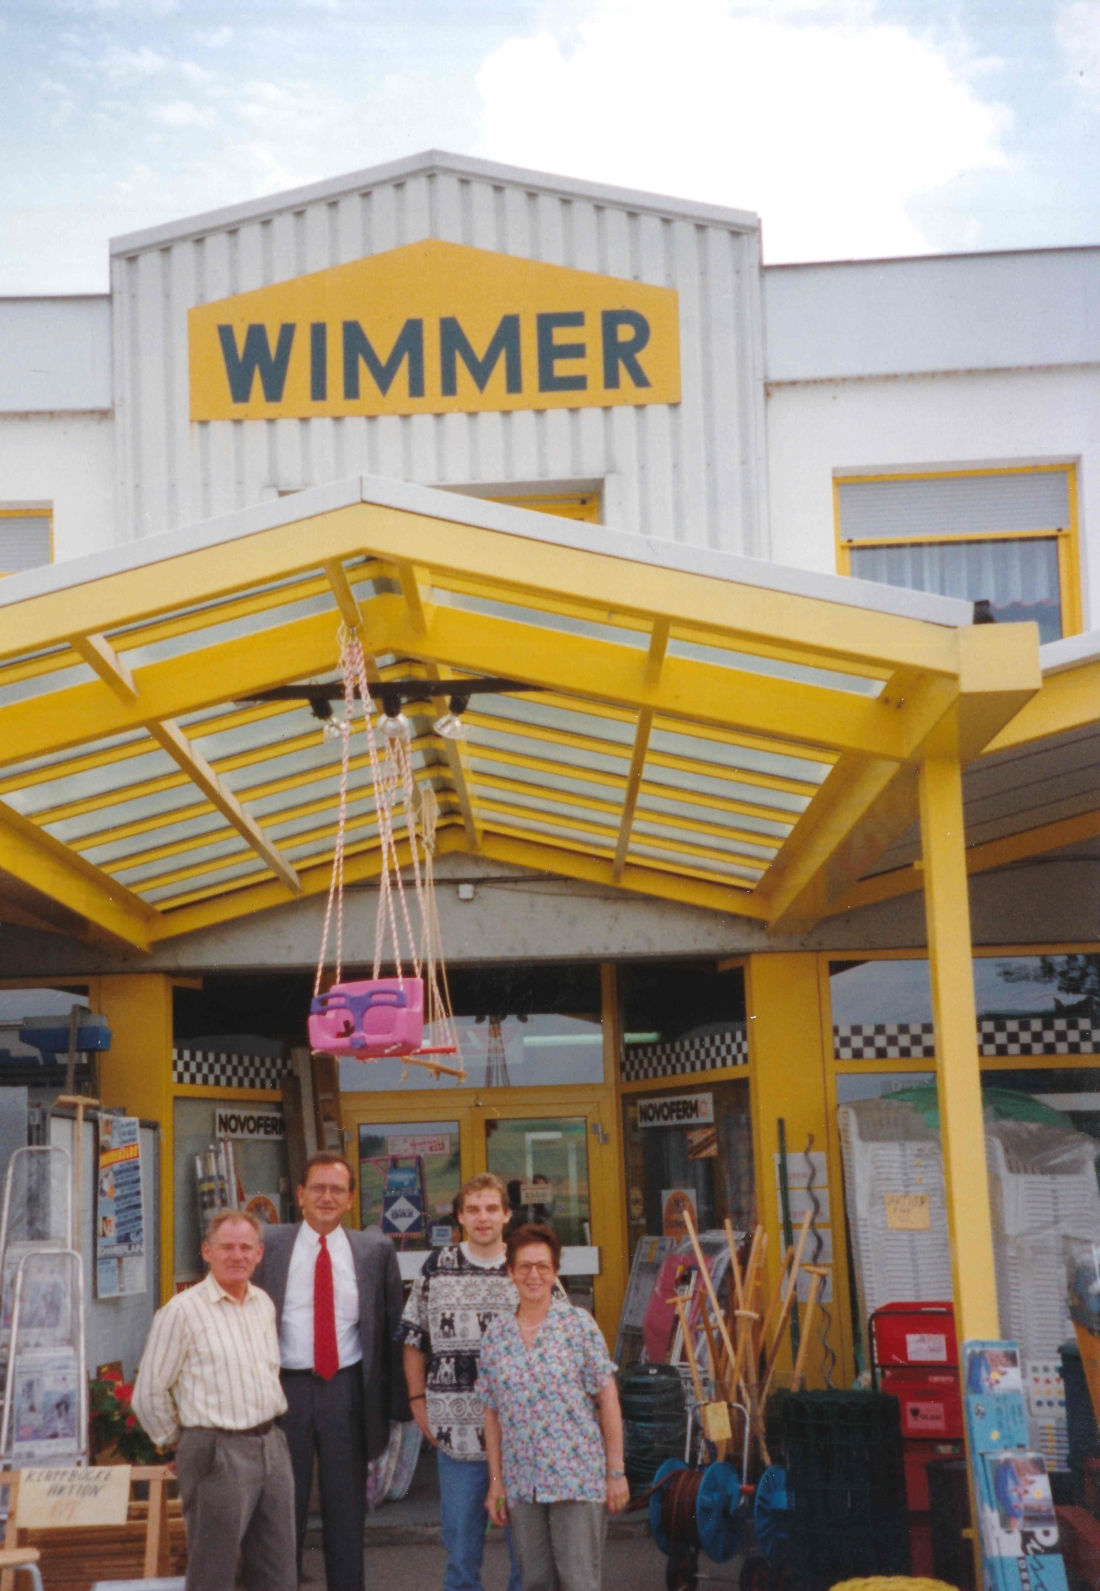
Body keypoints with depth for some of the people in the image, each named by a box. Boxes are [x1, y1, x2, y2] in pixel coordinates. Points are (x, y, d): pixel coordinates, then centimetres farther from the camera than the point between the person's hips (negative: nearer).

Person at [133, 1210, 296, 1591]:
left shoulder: (264, 1305, 10)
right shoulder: (183, 1310, -10)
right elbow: (148, 1394, -7)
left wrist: (269, 1430, 16)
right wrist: (179, 1442, 3)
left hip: (270, 1444, 6)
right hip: (217, 1454, -6)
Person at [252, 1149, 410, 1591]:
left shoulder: (375, 1250, 4)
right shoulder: (269, 1246, 1)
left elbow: (393, 1326, 4)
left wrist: (399, 1400, 0)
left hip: (347, 1391, 1)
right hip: (286, 1388, -1)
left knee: (347, 1510, 10)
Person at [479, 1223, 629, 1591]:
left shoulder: (579, 1325, -5)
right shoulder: (496, 1335, 5)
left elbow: (607, 1399, -4)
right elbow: (492, 1412, 10)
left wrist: (616, 1472, -5)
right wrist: (495, 1483, 8)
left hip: (578, 1477, -3)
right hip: (522, 1485, 3)